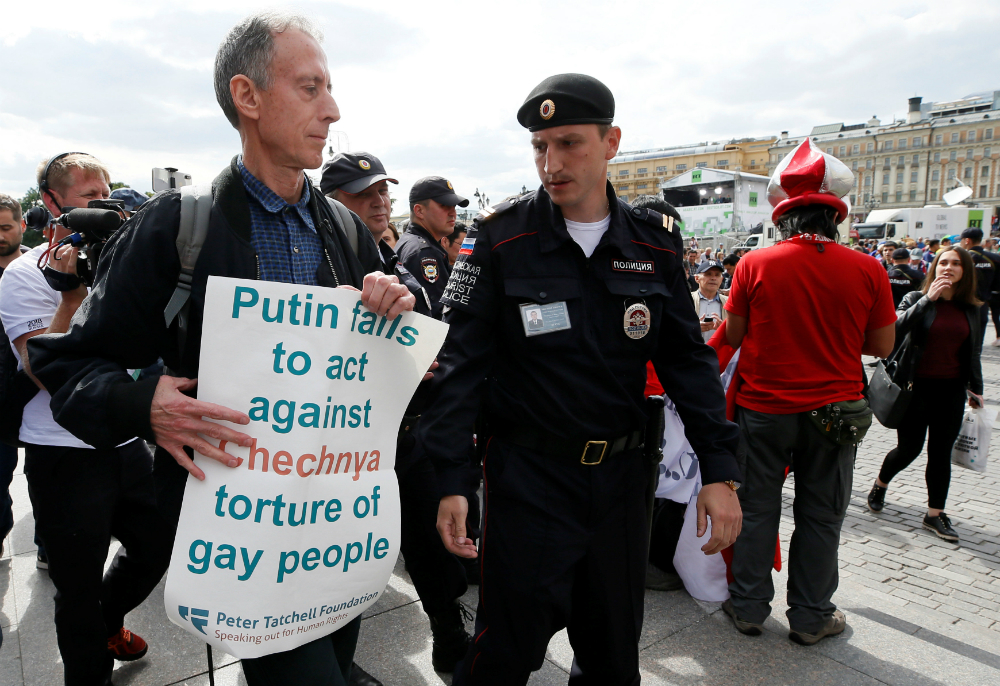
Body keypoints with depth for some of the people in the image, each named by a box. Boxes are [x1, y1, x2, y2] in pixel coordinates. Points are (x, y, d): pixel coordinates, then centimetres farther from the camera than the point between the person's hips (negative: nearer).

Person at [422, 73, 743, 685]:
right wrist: (450, 480, -14)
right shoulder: (501, 236, -8)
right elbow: (461, 361, -9)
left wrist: (719, 469, -1)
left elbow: (688, 358, 4)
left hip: (621, 474, 4)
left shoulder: (655, 242, 1)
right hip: (527, 477, -3)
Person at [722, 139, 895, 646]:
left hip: (763, 407, 0)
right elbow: (882, 346, 2)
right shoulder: (867, 270, -8)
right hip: (833, 409, 1)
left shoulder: (754, 265, -11)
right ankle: (810, 617, 27)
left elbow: (733, 337, -2)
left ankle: (749, 607, 25)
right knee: (820, 517, 14)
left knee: (757, 509, 13)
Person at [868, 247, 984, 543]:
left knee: (941, 452, 7)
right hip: (917, 386, -3)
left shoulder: (971, 309, 7)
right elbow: (899, 325, -23)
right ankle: (880, 485, 31)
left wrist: (976, 388, 12)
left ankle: (935, 514, 17)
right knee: (909, 448, 3)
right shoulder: (916, 298, -4)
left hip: (951, 390, 3)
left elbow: (974, 352, 14)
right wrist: (928, 298, -27)